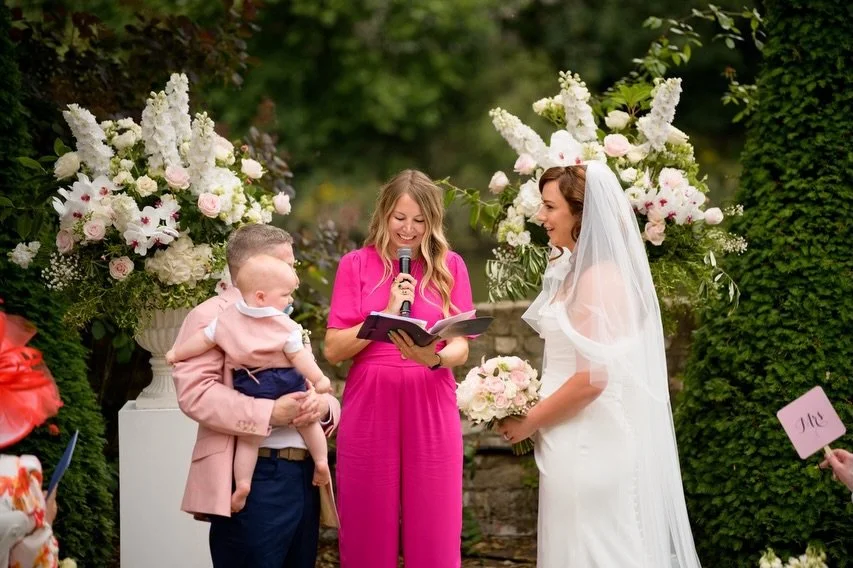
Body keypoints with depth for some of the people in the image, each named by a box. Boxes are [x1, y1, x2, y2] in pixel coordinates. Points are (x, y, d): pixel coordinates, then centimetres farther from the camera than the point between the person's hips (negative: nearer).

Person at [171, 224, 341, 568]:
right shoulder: (213, 317, -3)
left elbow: (314, 387, 20)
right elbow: (195, 392, -16)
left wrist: (323, 405, -5)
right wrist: (270, 414, -22)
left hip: (304, 474, 8)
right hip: (254, 478, -8)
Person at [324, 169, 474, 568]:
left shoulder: (449, 266, 5)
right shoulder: (356, 265, 3)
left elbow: (461, 348, -1)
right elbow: (333, 349, -3)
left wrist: (433, 358, -23)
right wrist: (386, 313, -14)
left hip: (430, 412, 1)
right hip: (369, 411, 0)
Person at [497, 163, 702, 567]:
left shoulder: (600, 278, -16)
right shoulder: (574, 272, 13)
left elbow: (592, 378, -21)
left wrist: (527, 423, -11)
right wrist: (532, 411, 9)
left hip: (592, 447, -9)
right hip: (576, 443, 9)